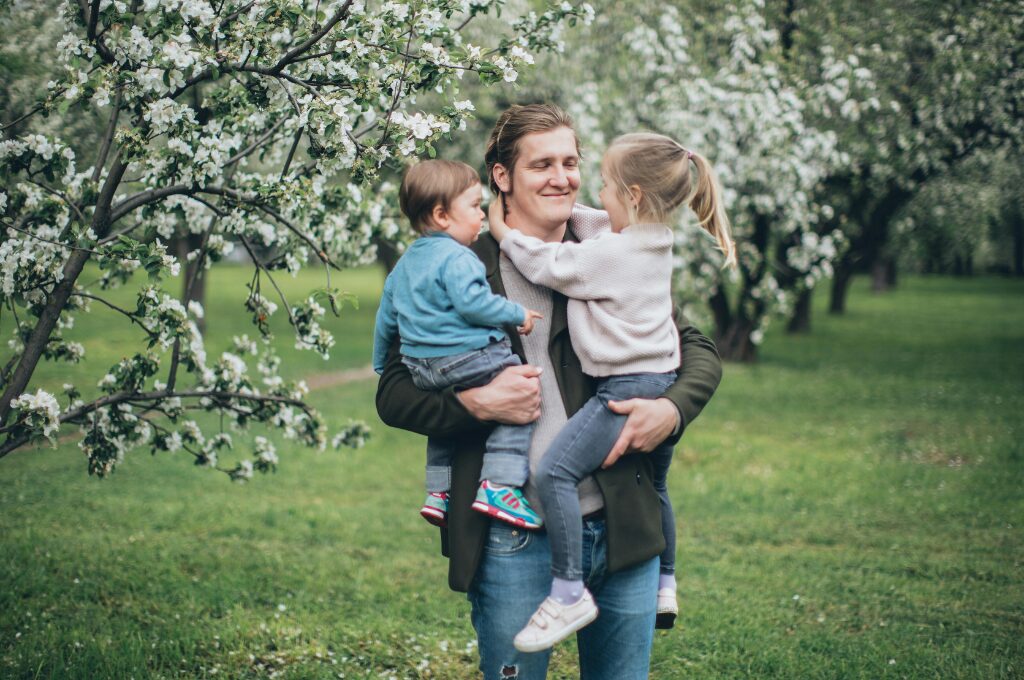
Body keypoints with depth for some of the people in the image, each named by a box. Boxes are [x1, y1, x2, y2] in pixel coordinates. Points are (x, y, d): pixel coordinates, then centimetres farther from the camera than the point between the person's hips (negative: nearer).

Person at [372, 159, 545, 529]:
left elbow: (386, 317, 25)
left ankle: (438, 492, 30)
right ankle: (498, 486, -15)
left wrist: (381, 364, 36)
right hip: (467, 359, -9)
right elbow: (471, 303, -23)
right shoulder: (456, 258, -11)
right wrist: (517, 314, -11)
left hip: (421, 370, 9)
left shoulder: (404, 263, 18)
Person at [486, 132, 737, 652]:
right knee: (652, 487, 26)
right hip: (662, 383, 11)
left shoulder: (613, 253, -17)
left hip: (628, 387, -11)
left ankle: (569, 593, -18)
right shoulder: (654, 238, 10)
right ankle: (664, 586, 42)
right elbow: (588, 226, 26)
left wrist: (505, 233, 2)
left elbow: (551, 267, -11)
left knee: (553, 472, -17)